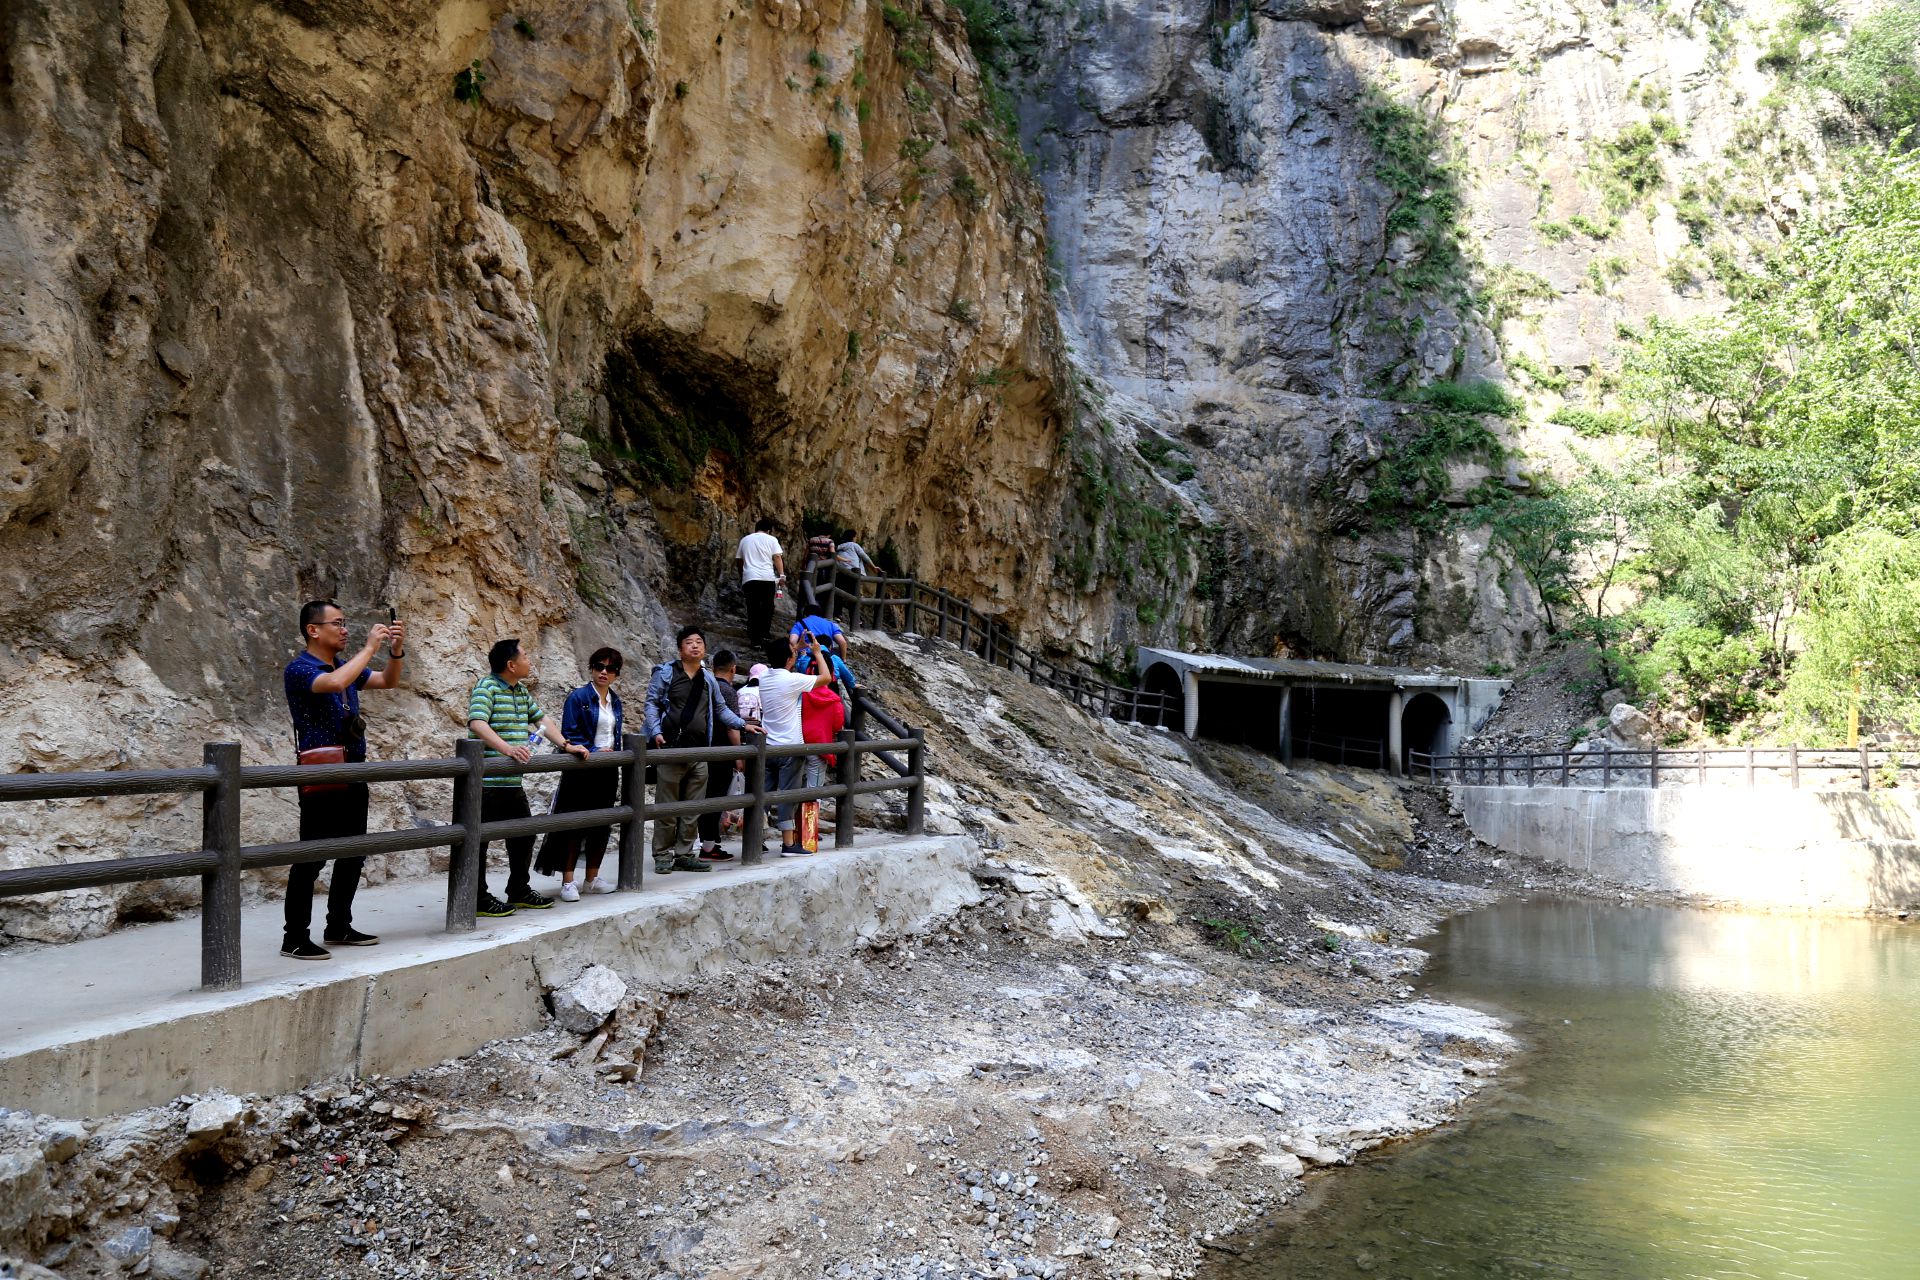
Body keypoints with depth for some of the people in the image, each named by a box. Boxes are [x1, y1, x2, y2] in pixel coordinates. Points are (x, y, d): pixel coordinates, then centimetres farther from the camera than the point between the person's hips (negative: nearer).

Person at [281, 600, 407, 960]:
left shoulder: (346, 665, 14)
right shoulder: (299, 668, -11)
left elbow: (388, 681, 18)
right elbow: (335, 682, -32)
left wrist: (396, 650, 0)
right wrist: (369, 647, -23)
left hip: (352, 774, 9)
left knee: (352, 853, 13)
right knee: (311, 857, -6)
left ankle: (339, 927, 24)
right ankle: (295, 939, 1)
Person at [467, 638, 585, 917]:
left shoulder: (522, 692, 16)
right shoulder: (486, 688, -12)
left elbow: (542, 719, 23)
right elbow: (477, 723, -27)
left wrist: (566, 745, 13)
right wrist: (507, 748, -39)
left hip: (513, 781, 9)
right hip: (486, 781, -9)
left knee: (524, 835, 16)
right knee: (480, 839, 0)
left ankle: (519, 891, 30)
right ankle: (479, 900, 8)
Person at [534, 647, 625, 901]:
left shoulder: (615, 702, 12)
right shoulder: (578, 697, -8)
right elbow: (569, 735, -12)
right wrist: (594, 752, -16)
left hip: (608, 771, 6)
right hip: (582, 772, -6)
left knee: (602, 825, 10)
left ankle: (592, 878, 20)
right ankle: (567, 882, 1)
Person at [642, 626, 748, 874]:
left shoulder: (708, 679, 15)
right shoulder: (666, 673, 2)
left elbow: (721, 709, 22)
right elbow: (651, 703, 0)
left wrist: (743, 725, 11)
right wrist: (656, 731, -13)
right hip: (671, 749, -5)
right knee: (666, 806, -1)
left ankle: (684, 855, 15)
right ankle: (663, 856, 7)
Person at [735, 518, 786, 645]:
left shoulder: (745, 540, 19)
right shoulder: (771, 539, 8)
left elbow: (738, 560, 21)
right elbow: (777, 557, -4)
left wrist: (741, 576, 32)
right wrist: (782, 574, -7)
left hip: (749, 578, 2)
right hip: (767, 577, -2)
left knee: (753, 608, 2)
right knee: (767, 606, 13)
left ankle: (756, 638, -3)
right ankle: (764, 633, 15)